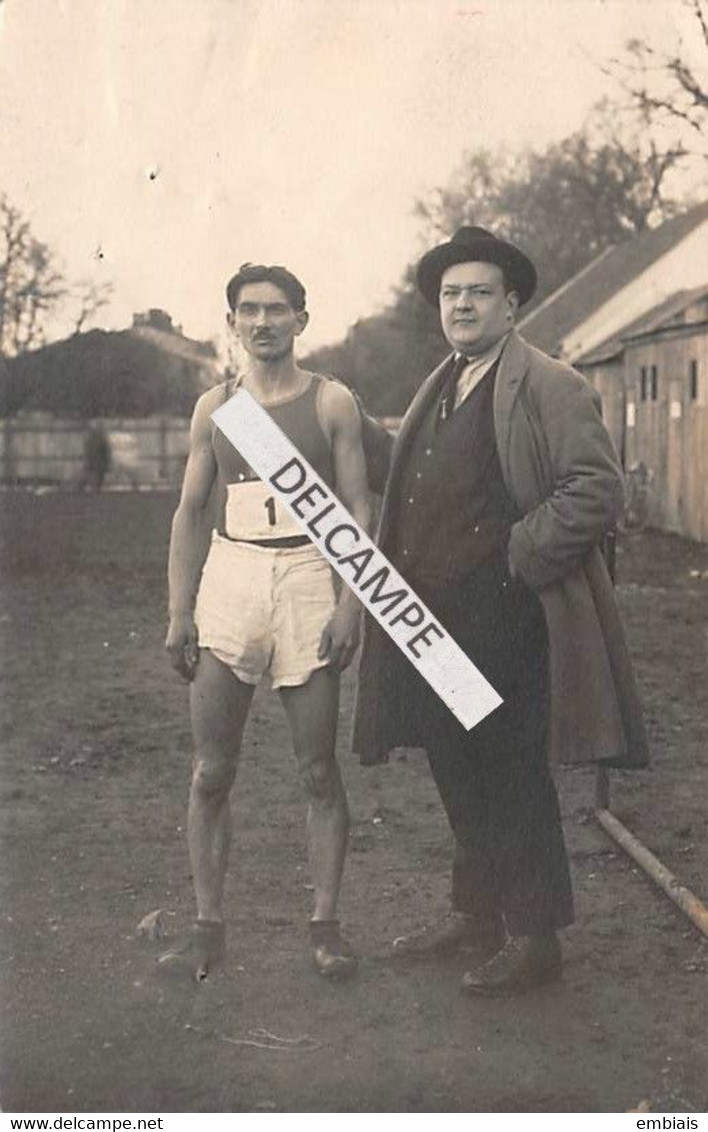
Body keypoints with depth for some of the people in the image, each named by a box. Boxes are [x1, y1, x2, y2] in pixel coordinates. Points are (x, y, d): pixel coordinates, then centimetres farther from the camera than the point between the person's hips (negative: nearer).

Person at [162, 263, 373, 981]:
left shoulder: (331, 403, 4)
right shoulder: (214, 407, 11)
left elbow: (357, 508, 2)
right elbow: (190, 512, 12)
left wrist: (350, 603, -9)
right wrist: (179, 612, 4)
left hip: (307, 579, -2)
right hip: (227, 578, 2)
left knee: (318, 771, 1)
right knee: (211, 771, 2)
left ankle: (325, 924, 10)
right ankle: (208, 926, 11)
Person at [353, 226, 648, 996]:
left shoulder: (549, 388, -9)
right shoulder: (437, 393, 16)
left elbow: (598, 490, -17)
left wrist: (516, 555, -18)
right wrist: (397, 582, 11)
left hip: (504, 623, -8)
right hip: (433, 619, 8)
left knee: (511, 779, 1)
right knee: (459, 774, 17)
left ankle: (534, 938, 15)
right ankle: (476, 913, 33)